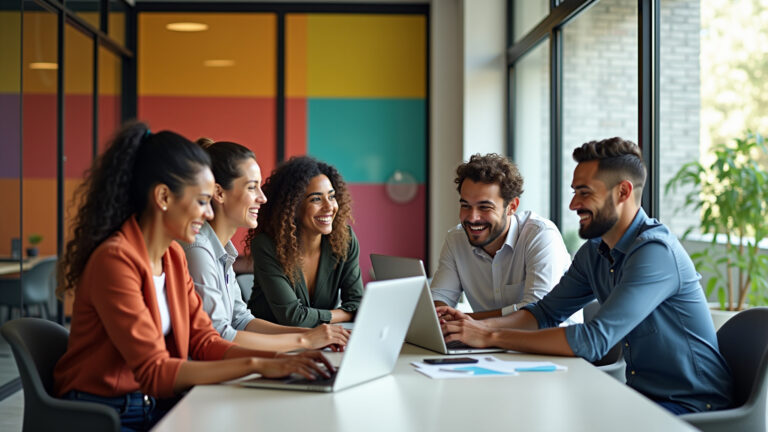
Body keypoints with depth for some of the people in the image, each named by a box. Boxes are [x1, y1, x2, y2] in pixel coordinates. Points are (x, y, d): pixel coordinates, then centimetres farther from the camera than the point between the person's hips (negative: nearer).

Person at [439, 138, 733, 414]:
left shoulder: (656, 252, -23)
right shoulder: (594, 251, 5)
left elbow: (593, 340, -30)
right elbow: (546, 312, 11)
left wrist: (491, 337, -26)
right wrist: (478, 325, -9)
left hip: (689, 407, -7)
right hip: (641, 394, 8)